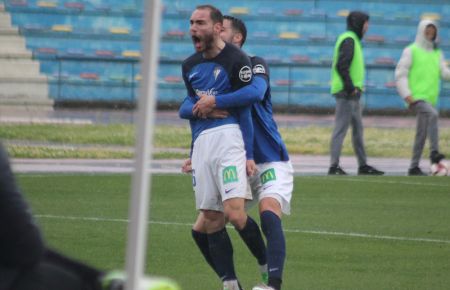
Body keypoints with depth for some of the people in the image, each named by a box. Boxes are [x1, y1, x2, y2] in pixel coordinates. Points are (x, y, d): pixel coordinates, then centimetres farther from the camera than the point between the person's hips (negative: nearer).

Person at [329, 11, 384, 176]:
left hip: (352, 93, 10)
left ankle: (363, 165, 19)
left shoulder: (352, 39, 18)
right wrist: (350, 87, -22)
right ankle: (334, 166, -9)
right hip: (346, 93, -10)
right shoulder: (349, 40, -13)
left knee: (358, 129, 14)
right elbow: (341, 66, -23)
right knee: (341, 128, -9)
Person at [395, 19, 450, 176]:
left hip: (430, 98, 6)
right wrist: (406, 94, -15)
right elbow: (401, 73, -4)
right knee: (433, 115, -31)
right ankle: (434, 152, -34)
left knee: (422, 134, 6)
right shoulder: (411, 51, 0)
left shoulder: (437, 53, 18)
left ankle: (414, 167, 11)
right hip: (416, 97, -6)